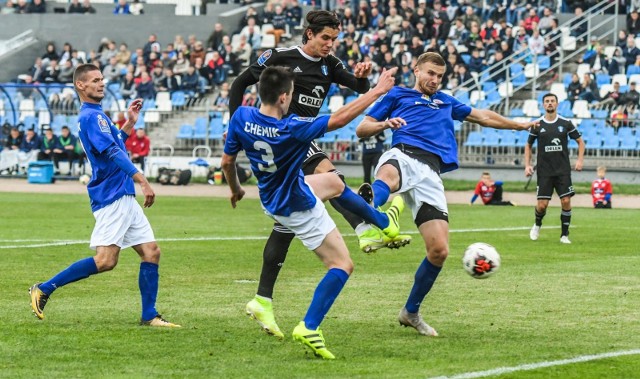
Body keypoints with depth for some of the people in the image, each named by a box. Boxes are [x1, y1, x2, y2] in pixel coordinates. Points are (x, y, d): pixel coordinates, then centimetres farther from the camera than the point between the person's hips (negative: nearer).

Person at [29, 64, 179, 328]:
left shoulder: (94, 115, 20)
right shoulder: (92, 116, -12)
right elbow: (112, 152, -23)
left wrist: (130, 123, 26)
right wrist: (142, 180, -28)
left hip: (125, 198, 10)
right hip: (111, 197, -10)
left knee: (151, 252, 5)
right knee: (105, 260, -15)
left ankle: (149, 316, 7)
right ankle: (44, 289, -7)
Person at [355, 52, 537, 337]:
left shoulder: (446, 102, 37)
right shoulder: (397, 95, 25)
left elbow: (482, 116, 51)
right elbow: (361, 129, 18)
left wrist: (520, 125, 60)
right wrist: (385, 124, -3)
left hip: (430, 172, 4)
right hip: (403, 155, -4)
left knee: (440, 250, -8)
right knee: (388, 177, -46)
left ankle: (411, 311, 13)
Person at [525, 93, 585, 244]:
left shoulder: (566, 123, 1)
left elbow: (580, 141, 10)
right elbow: (528, 145, 14)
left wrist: (580, 160, -3)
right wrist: (527, 165, 3)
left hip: (563, 170, 0)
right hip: (544, 171, 0)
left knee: (566, 201, -9)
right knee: (542, 205, -5)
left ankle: (565, 235, 5)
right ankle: (537, 225, 27)